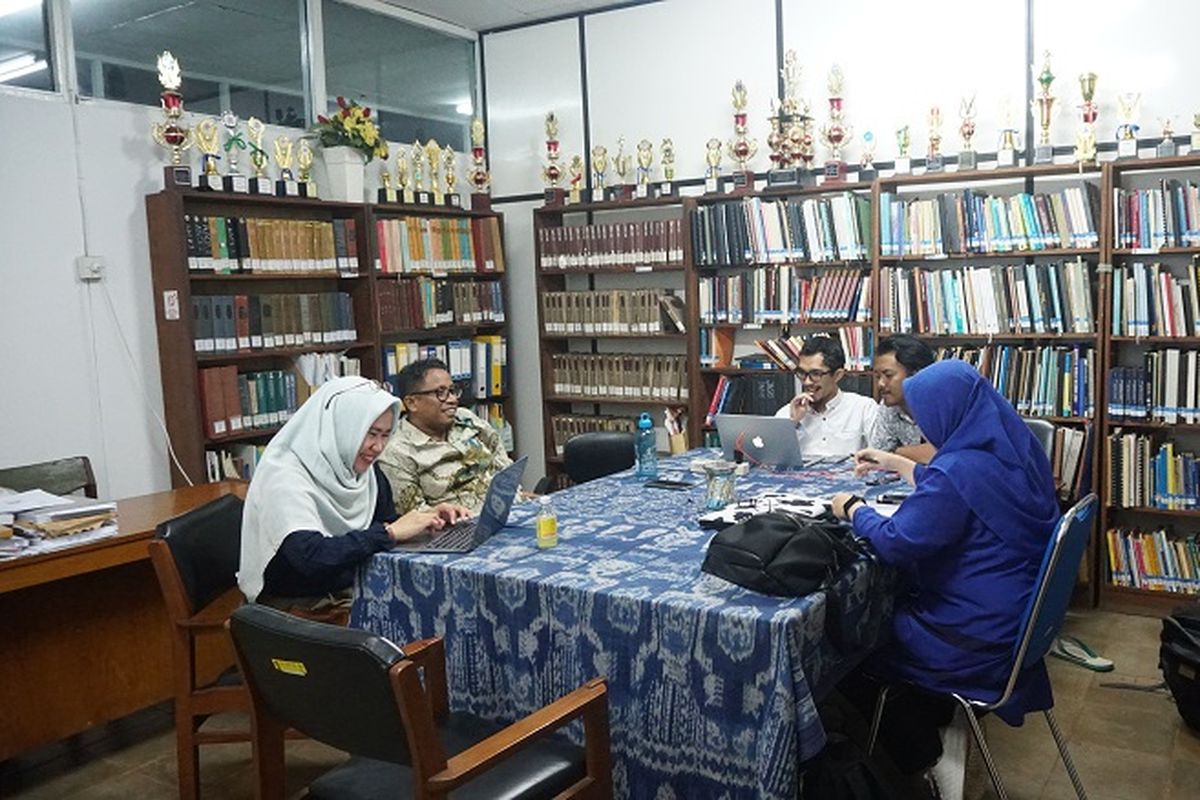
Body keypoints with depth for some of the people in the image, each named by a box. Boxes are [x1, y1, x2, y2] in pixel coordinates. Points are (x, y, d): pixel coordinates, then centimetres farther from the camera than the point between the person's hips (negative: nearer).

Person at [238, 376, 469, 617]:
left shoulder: (367, 470, 4)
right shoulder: (285, 478, -19)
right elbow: (310, 557, -32)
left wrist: (428, 519, -6)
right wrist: (390, 532, -28)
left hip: (352, 592, 7)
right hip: (295, 604, -7)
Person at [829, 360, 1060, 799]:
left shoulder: (960, 470, -28)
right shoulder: (1013, 449, 1)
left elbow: (896, 543, -22)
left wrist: (852, 509, -4)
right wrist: (894, 463, 27)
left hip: (979, 643, -9)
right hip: (1020, 613, 9)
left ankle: (920, 758, 23)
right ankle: (939, 727, 26)